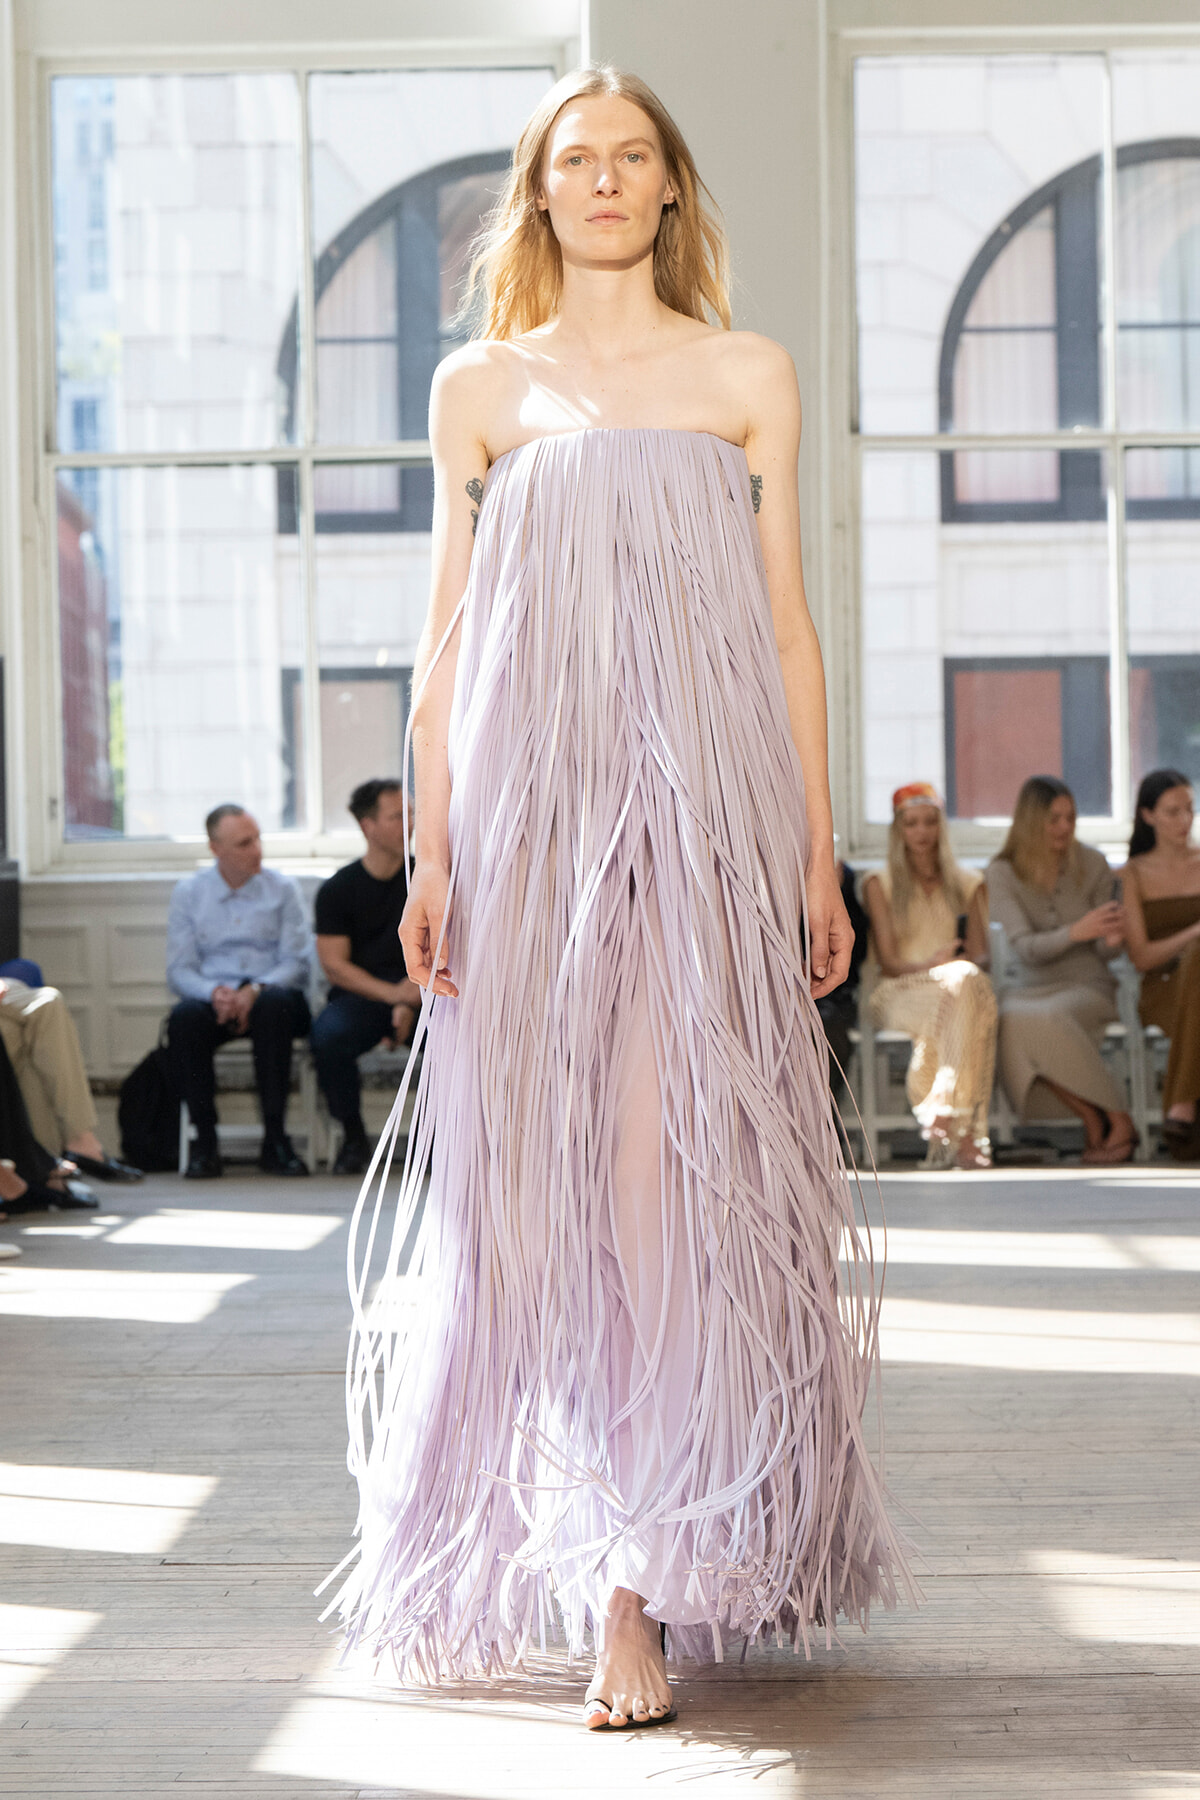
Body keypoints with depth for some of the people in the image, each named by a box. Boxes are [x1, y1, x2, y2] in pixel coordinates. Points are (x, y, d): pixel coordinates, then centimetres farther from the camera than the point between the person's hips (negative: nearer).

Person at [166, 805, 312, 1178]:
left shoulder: (282, 889, 9)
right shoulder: (187, 892, 11)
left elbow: (296, 962, 0)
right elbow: (179, 969, 4)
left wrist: (256, 990, -19)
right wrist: (214, 992, -18)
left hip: (270, 992, -1)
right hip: (213, 997, 1)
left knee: (274, 1004, -37)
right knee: (183, 1017, -34)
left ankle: (274, 1139, -34)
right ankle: (204, 1140, -28)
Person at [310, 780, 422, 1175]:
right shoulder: (338, 889, 2)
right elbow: (335, 964, -3)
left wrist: (412, 1002, -12)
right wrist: (393, 994, -15)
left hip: (423, 995, 1)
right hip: (360, 996, -1)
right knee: (327, 1034, -35)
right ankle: (353, 1139, -13)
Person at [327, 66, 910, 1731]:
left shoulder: (748, 377, 10)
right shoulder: (479, 389, 12)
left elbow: (786, 621, 9)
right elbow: (448, 633, 10)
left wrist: (818, 853, 4)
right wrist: (431, 856, 2)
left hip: (703, 805, -1)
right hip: (530, 803, 2)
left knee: (672, 1164, -10)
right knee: (533, 1171, 1)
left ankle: (643, 1588, -10)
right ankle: (585, 1545, 16)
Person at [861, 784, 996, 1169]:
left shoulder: (968, 884, 22)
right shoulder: (879, 883, 13)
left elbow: (980, 955, 10)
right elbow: (887, 961, 2)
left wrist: (959, 965, -15)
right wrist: (928, 966, -18)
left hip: (960, 986, 2)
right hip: (898, 993, -2)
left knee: (970, 981, -38)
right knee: (962, 983, -38)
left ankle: (942, 1123, -47)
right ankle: (963, 1135, -47)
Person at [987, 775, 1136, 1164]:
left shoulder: (1092, 865, 0)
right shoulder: (1003, 874, -1)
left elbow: (1104, 953, 3)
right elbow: (1025, 948, -13)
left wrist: (1111, 940, -23)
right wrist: (1076, 932, -30)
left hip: (1087, 986, -1)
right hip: (1030, 987, 1)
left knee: (1049, 1019, -36)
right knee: (1013, 1020, -36)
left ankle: (1118, 1122, -24)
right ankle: (1094, 1119, -23)